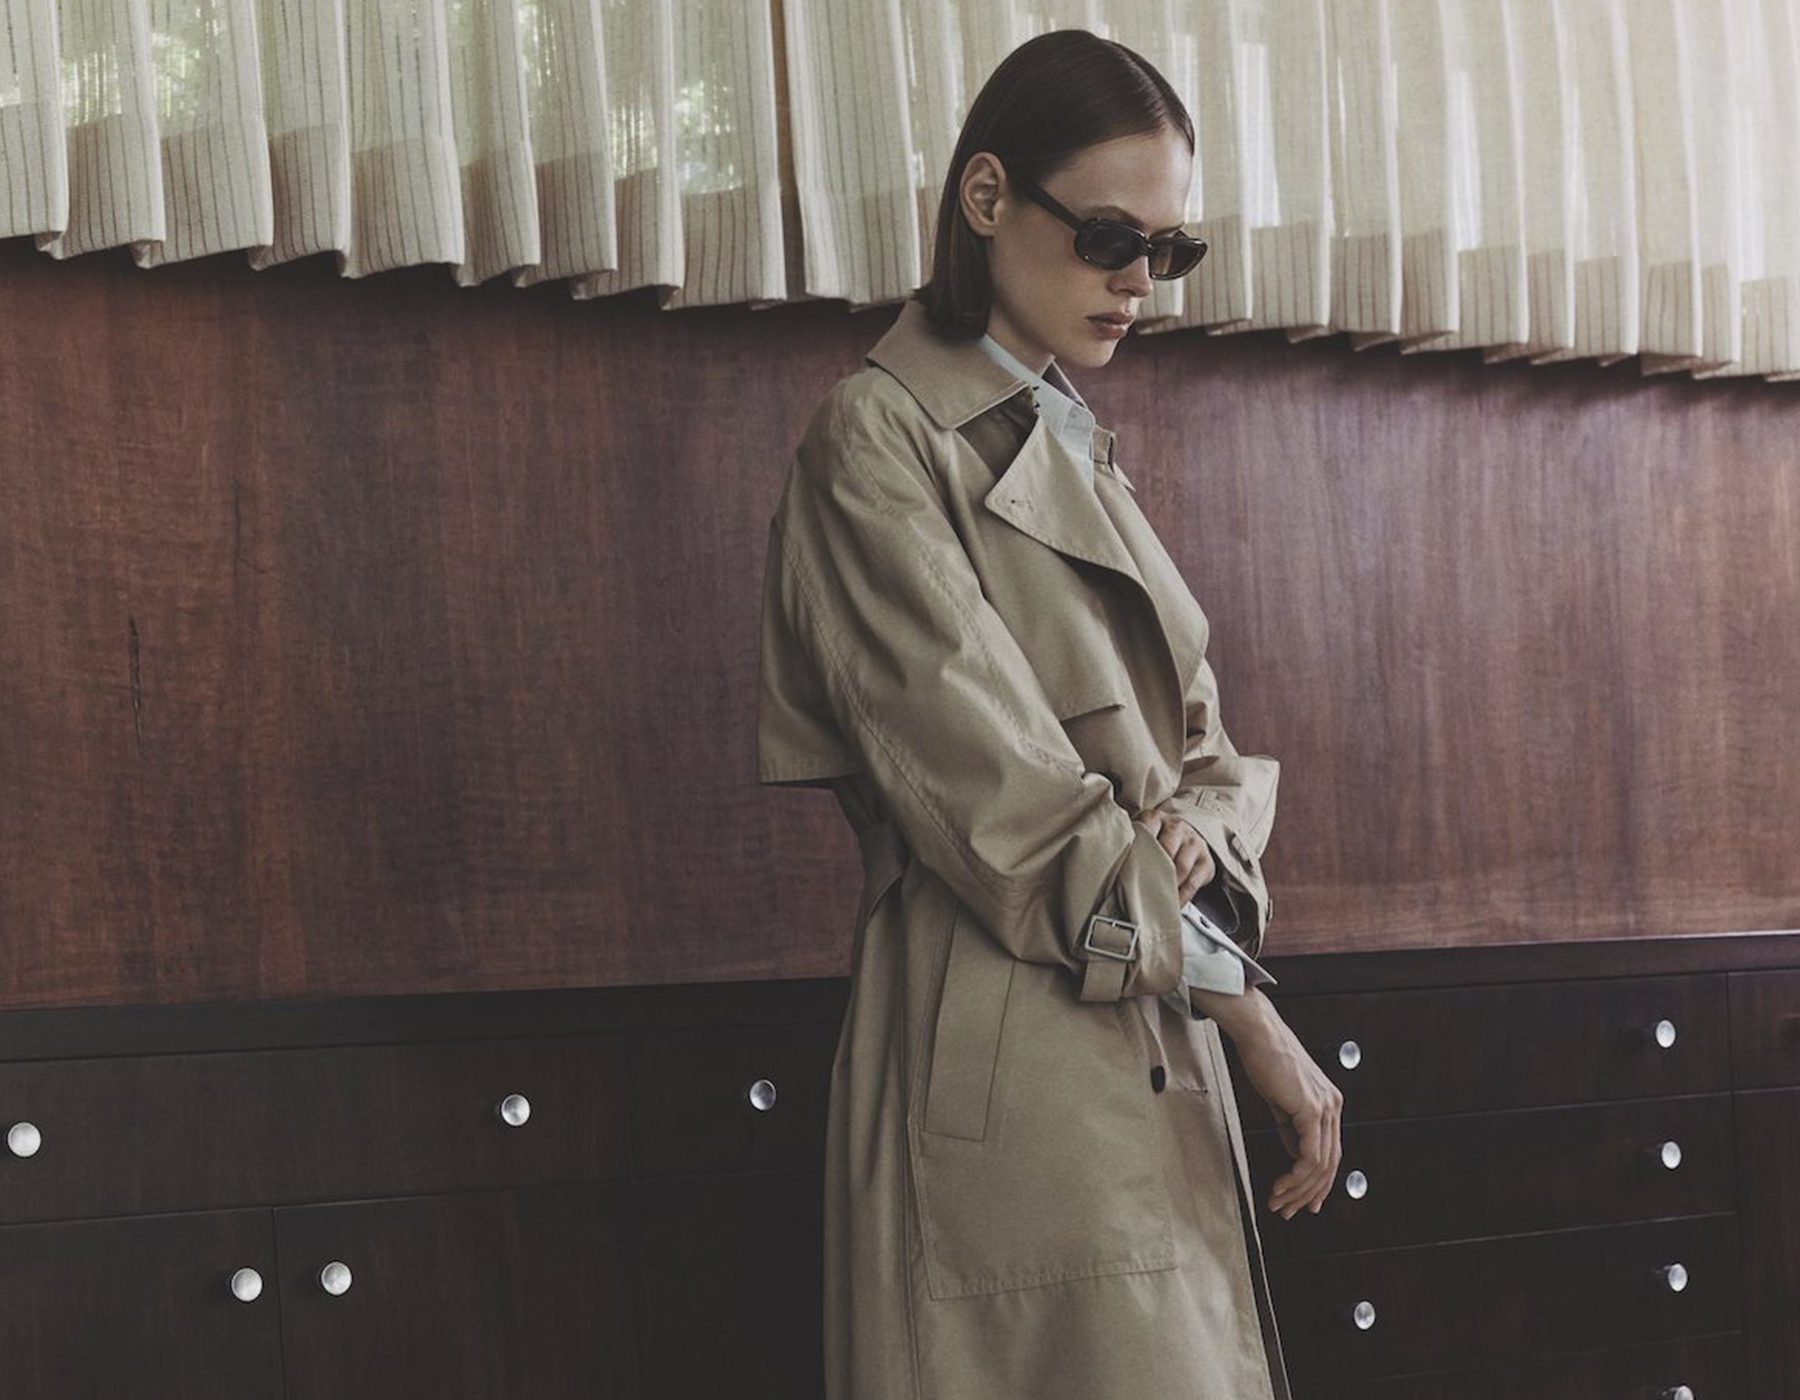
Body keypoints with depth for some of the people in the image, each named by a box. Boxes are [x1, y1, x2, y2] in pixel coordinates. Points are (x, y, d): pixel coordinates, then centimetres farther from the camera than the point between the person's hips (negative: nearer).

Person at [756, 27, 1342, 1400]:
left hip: (1155, 1043, 8)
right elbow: (994, 792, -14)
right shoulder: (880, 440, -7)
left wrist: (1203, 822, -8)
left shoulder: (1084, 453, 18)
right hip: (1011, 1061, -8)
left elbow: (1203, 743, 17)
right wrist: (1241, 999, -13)